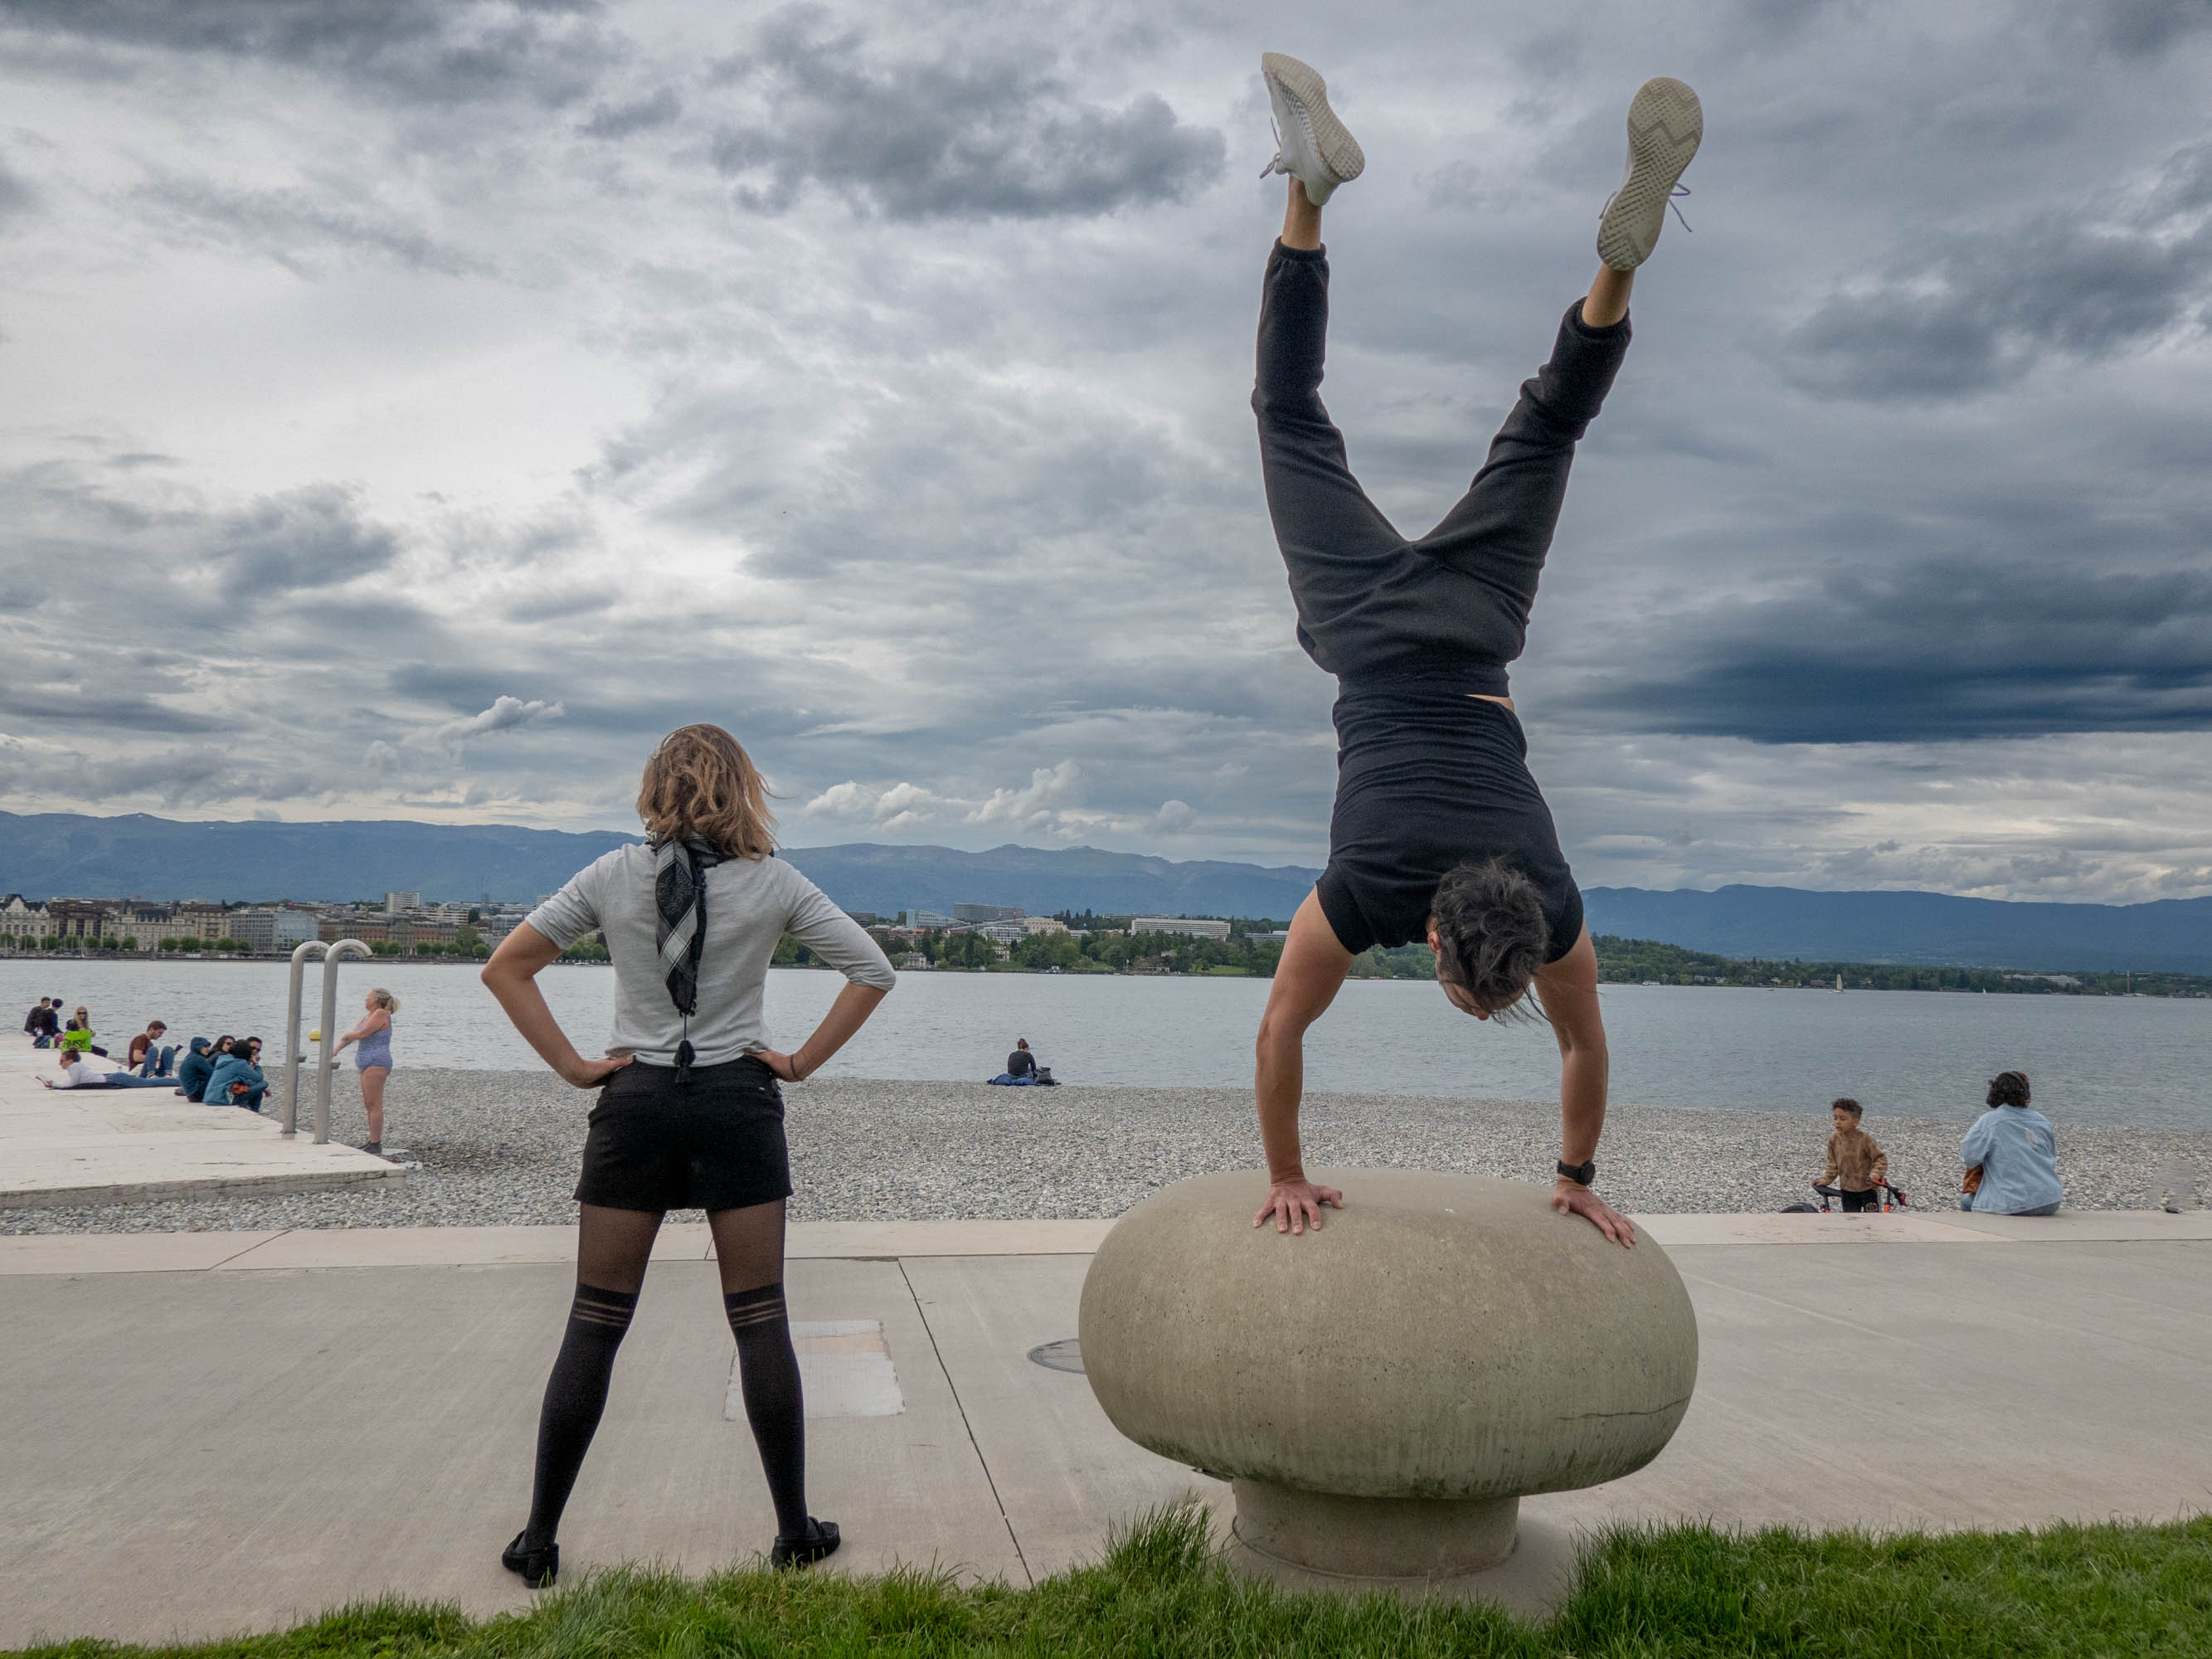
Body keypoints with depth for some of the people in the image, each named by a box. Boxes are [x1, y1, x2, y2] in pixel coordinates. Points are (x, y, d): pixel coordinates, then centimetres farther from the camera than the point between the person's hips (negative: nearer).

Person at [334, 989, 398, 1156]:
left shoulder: (381, 1014, -12)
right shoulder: (368, 1016, 17)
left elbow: (362, 1034, -16)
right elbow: (352, 1034, 15)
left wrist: (347, 1036, 3)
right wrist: (336, 1049, 4)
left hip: (376, 1064, -10)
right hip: (368, 1064, 10)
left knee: (374, 1105, -10)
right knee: (369, 1105, 12)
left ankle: (376, 1146, -10)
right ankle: (372, 1141, 18)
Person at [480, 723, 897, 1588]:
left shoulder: (614, 876, 0)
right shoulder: (773, 882, -3)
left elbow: (505, 967, -1)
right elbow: (873, 971, -3)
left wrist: (572, 1064, 0)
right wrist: (801, 1061, 0)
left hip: (635, 1103, 1)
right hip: (738, 1103, -1)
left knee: (594, 1325, 9)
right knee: (760, 1322, 7)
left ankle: (538, 1539, 15)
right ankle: (795, 1531, 14)